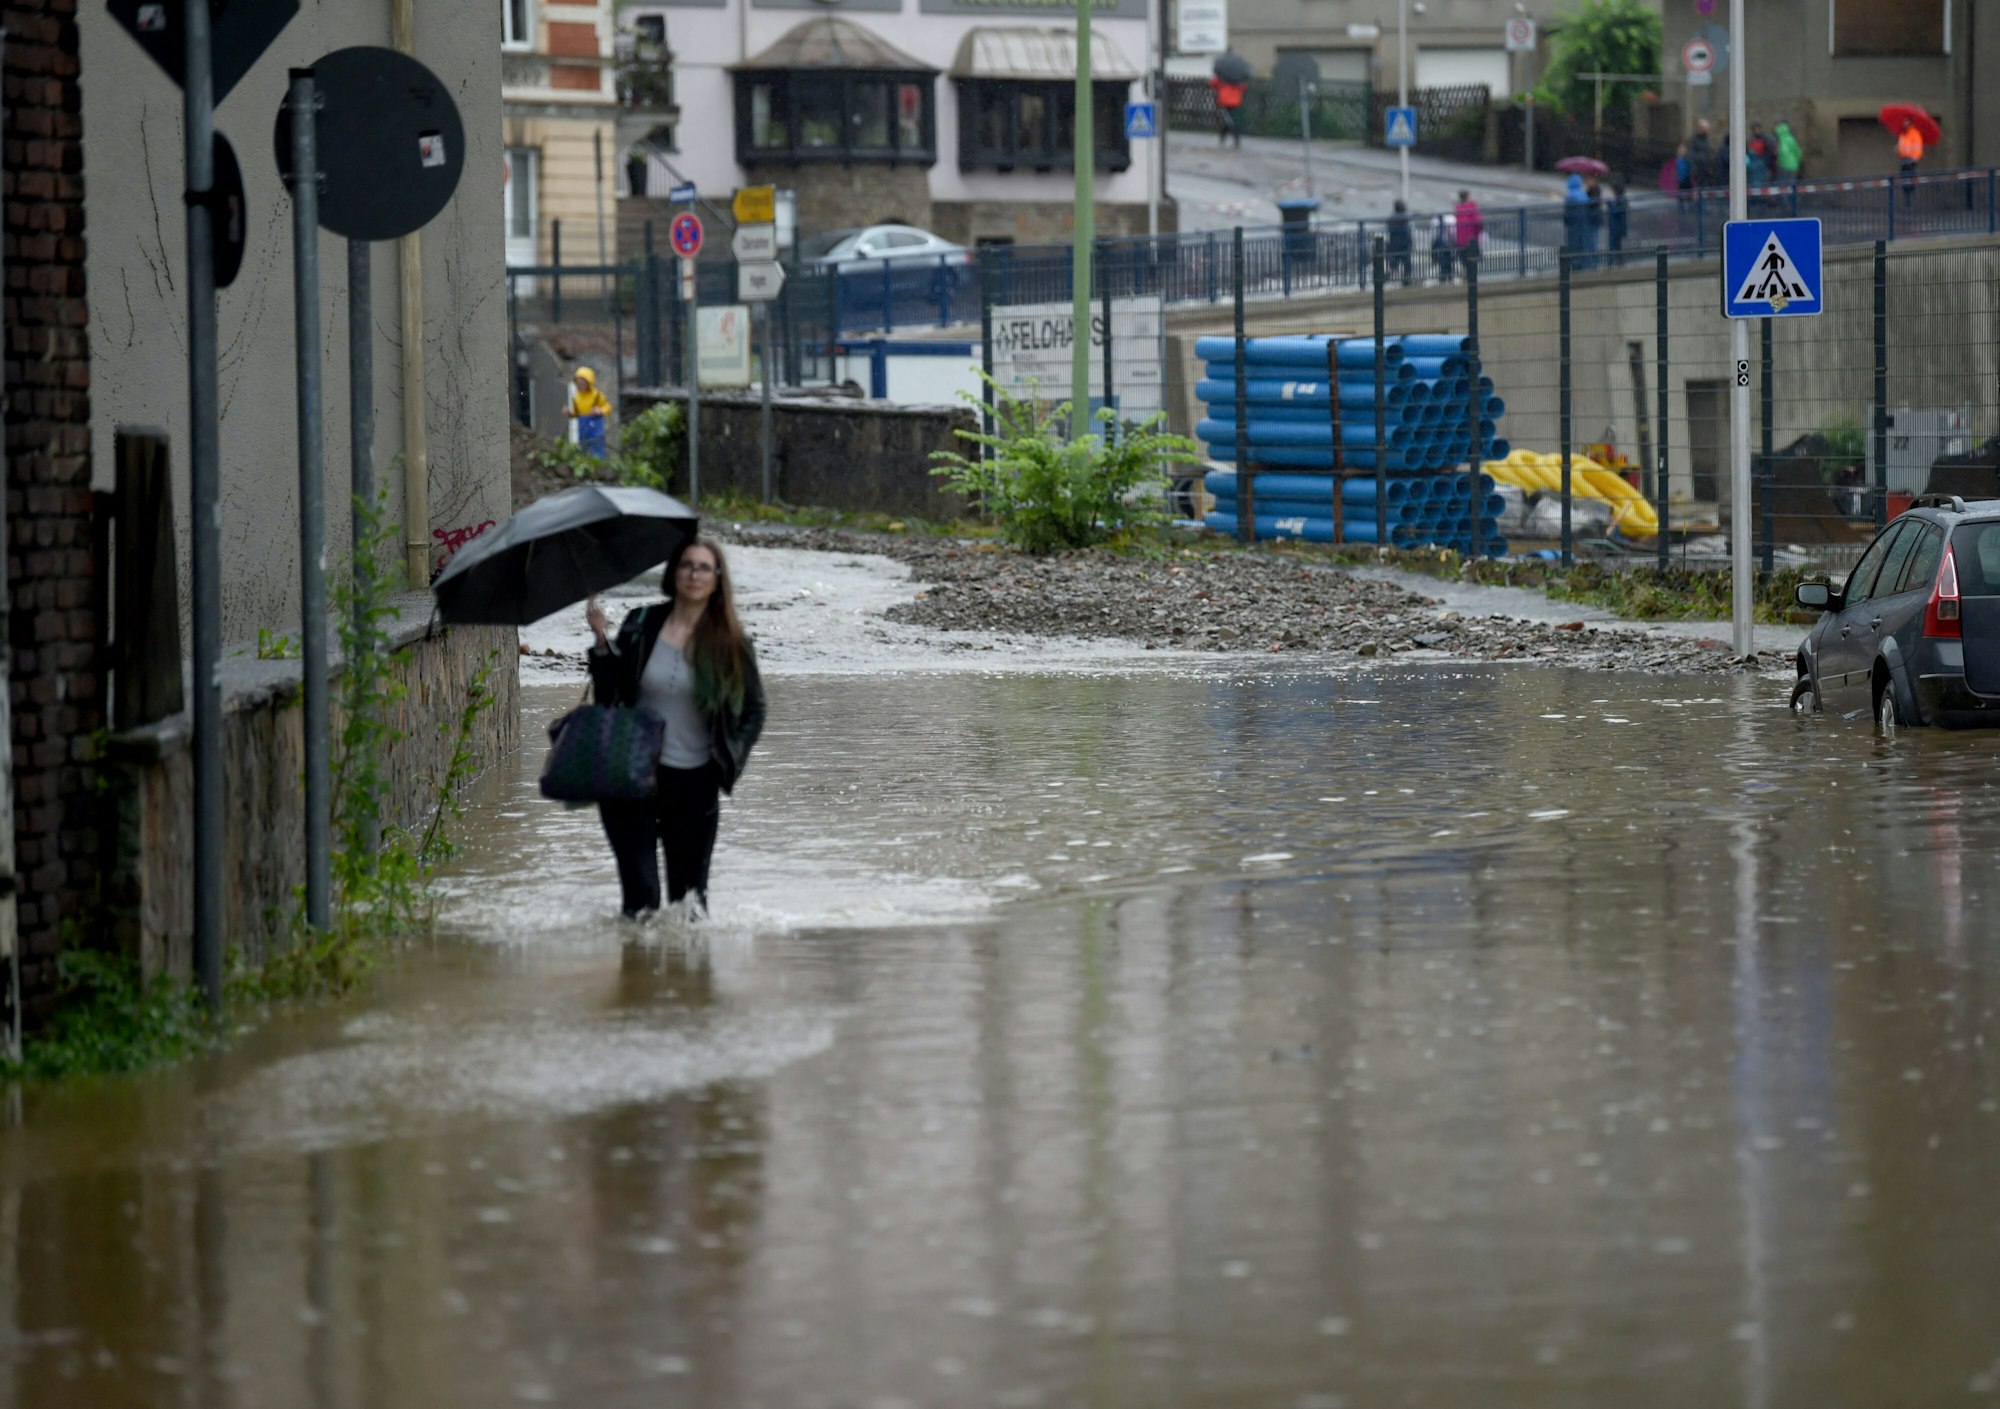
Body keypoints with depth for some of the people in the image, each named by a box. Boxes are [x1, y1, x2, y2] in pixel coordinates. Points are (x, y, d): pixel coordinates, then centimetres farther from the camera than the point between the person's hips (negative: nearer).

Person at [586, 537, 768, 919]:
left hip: (695, 781, 1)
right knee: (639, 890, -7)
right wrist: (602, 642, -10)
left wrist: (730, 761, -2)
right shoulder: (642, 626, 0)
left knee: (690, 889, 7)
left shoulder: (731, 643, 0)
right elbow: (610, 693, 3)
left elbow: (754, 709, 10)